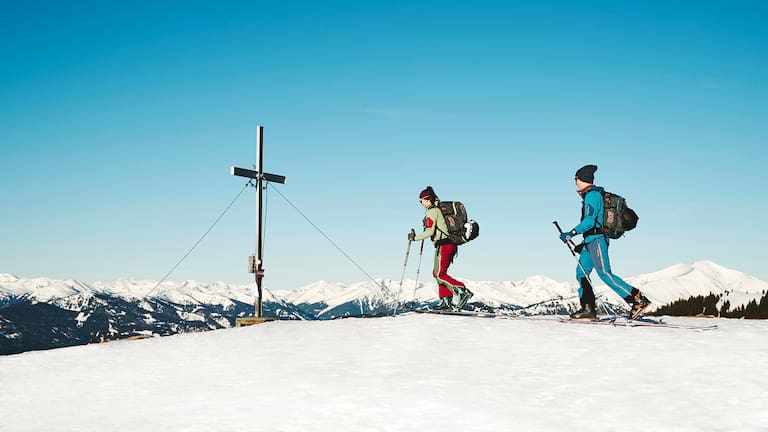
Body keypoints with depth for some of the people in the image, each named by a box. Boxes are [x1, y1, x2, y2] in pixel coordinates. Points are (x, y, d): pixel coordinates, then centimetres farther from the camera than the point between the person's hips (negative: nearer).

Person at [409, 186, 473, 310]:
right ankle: (446, 301, 10)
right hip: (452, 244, 9)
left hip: (443, 244, -9)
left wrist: (415, 238, -6)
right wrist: (428, 223, 17)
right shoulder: (442, 209, 18)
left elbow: (430, 232, -16)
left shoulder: (432, 211, -9)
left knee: (440, 274, -5)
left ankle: (462, 291, -17)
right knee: (438, 273, 14)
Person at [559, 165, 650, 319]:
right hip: (591, 241, 10)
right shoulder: (596, 195, 20)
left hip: (596, 239, -10)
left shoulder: (592, 195, -10)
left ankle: (638, 299, -15)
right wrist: (583, 244, 26)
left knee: (605, 273, -15)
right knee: (581, 272, 6)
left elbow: (589, 221, -21)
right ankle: (588, 308, 3)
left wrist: (571, 233, -20)